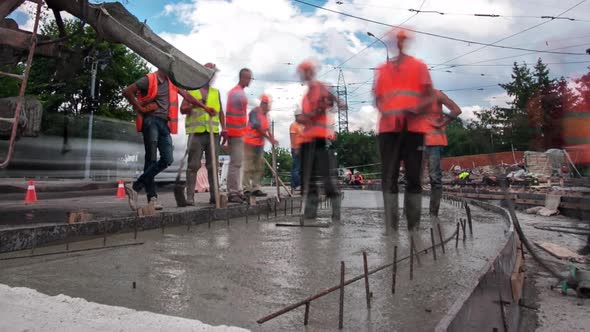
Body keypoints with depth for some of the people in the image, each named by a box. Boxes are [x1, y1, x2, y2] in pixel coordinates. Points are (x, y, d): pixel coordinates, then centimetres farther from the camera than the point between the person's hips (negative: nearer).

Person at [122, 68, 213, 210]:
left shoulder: (171, 82, 18)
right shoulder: (149, 80, -2)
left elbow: (187, 95, 20)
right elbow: (127, 91, -7)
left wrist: (204, 107, 18)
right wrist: (140, 108, -5)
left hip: (164, 123, 6)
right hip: (151, 120, -6)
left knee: (167, 160, -4)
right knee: (151, 159, -9)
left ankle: (135, 187, 1)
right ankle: (152, 197, -4)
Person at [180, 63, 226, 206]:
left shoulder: (216, 92, 19)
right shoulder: (191, 90, 10)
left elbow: (220, 112, 19)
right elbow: (182, 109, 5)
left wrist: (224, 128, 9)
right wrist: (194, 104, -12)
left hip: (213, 133, 3)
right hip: (196, 132, -3)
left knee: (213, 165, 4)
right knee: (193, 165, -6)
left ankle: (214, 195, 8)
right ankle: (190, 196, -5)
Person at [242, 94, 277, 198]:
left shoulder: (265, 114, 14)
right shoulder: (255, 112, -12)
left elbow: (266, 128, 13)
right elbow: (258, 127, -17)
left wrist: (272, 138, -4)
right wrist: (269, 138, -15)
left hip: (260, 143, 9)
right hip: (250, 142, -9)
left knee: (259, 168, 8)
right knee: (249, 167, -7)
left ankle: (255, 188, 12)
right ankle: (246, 189, -3)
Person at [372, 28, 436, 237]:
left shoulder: (419, 66, 12)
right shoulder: (381, 70, 18)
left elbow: (430, 97, 8)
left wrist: (417, 109, -13)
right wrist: (385, 112, -1)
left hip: (414, 128, -1)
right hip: (389, 129, 2)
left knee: (413, 177, -1)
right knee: (389, 177, -4)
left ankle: (414, 227, 6)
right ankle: (390, 227, 0)